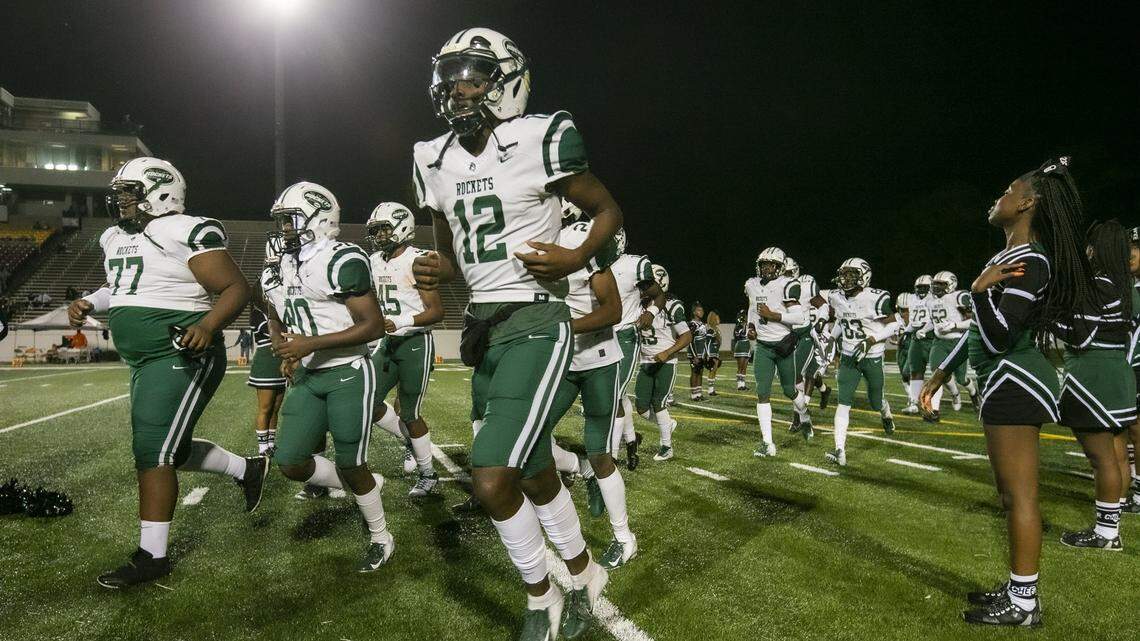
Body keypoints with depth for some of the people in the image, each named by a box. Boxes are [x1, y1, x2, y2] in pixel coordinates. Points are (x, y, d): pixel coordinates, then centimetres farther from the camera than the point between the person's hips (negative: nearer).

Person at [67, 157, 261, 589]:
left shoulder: (185, 234, -15)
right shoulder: (115, 239, 14)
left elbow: (236, 288, -17)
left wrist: (208, 325, -32)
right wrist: (88, 304, 12)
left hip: (183, 358, -10)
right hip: (146, 361, 10)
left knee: (151, 452, -8)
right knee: (170, 450, 16)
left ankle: (151, 557, 4)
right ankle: (247, 470, 36)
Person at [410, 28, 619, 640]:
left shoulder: (540, 141, -8)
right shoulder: (436, 161, 10)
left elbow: (608, 211, 2)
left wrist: (575, 258, -16)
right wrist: (433, 271, -2)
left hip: (534, 325, -7)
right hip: (482, 331, 7)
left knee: (492, 480, -14)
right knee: (535, 475, 17)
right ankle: (583, 574, 40)